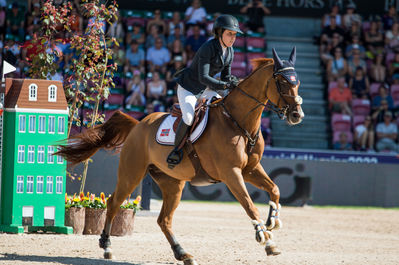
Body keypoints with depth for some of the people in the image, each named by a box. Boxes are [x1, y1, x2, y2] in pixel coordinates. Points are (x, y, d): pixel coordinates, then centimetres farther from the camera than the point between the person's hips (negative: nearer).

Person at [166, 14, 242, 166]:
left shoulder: (229, 51, -1)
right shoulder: (208, 48, -25)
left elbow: (225, 75, 8)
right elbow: (203, 77, -31)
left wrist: (232, 82, -16)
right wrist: (224, 85, -40)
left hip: (203, 90, 9)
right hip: (188, 87, -8)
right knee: (189, 118, -28)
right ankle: (176, 150, -11)